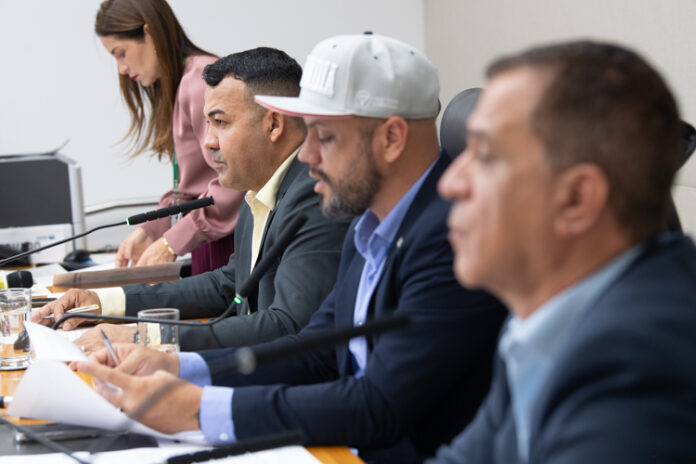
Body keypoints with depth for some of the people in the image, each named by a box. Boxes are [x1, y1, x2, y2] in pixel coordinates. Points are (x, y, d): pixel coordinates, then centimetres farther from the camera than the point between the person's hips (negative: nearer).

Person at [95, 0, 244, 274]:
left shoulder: (201, 82, -14)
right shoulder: (178, 87, 16)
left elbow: (234, 182, -21)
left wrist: (170, 245, -16)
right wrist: (150, 231, 8)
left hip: (229, 244, -9)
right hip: (208, 246, 9)